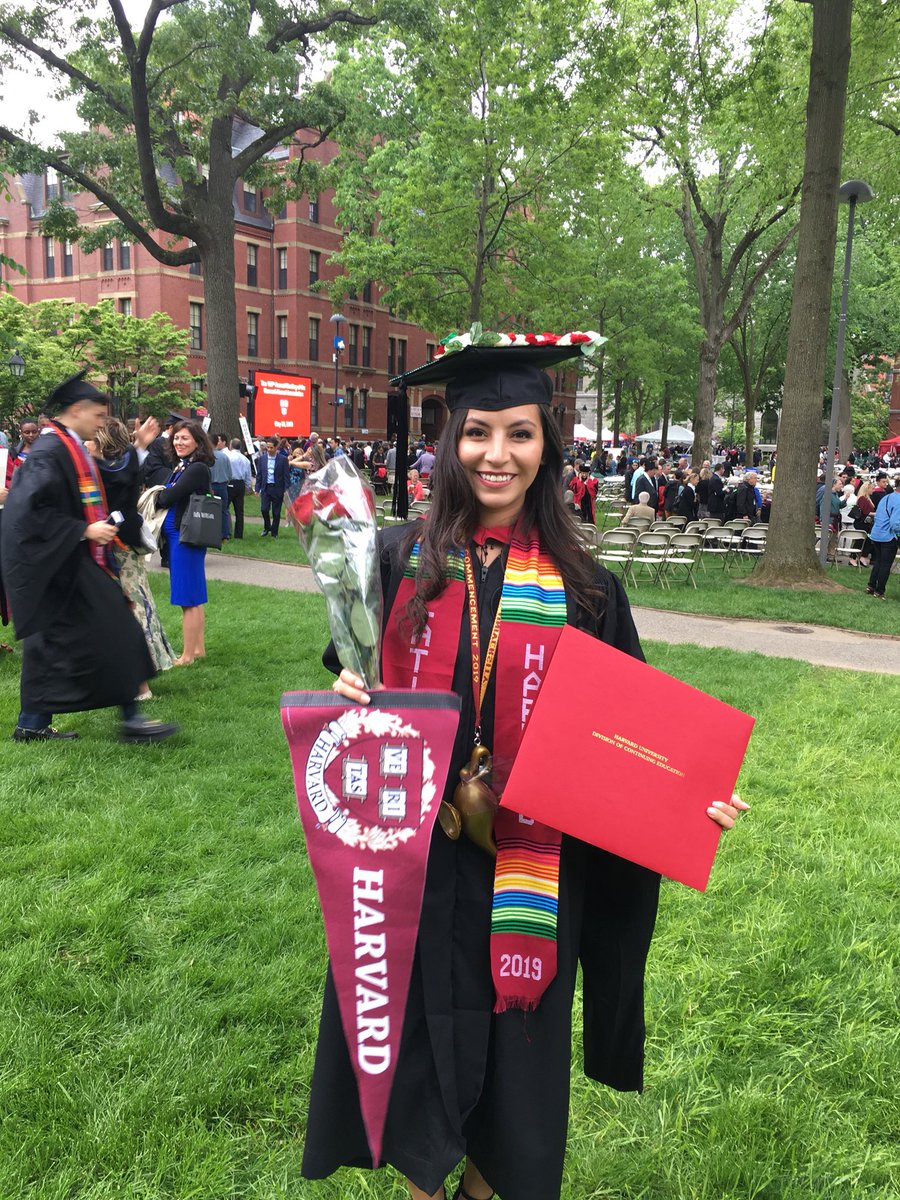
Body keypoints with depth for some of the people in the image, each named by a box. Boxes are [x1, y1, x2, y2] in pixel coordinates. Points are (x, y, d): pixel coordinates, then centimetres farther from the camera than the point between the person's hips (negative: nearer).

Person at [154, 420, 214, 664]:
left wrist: (157, 495, 0)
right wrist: (162, 495, -13)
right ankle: (198, 648, 25)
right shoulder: (181, 467, 15)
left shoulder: (197, 469, -14)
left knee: (189, 599, -2)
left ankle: (187, 655, 5)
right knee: (193, 597, 15)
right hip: (176, 536, 9)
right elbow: (164, 498, 8)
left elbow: (168, 497, -20)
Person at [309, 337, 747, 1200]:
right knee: (418, 1032, 15)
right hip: (411, 853, 0)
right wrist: (348, 695, -17)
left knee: (510, 1042, 16)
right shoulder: (397, 558, -4)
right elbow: (351, 676, 5)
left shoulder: (581, 588, -4)